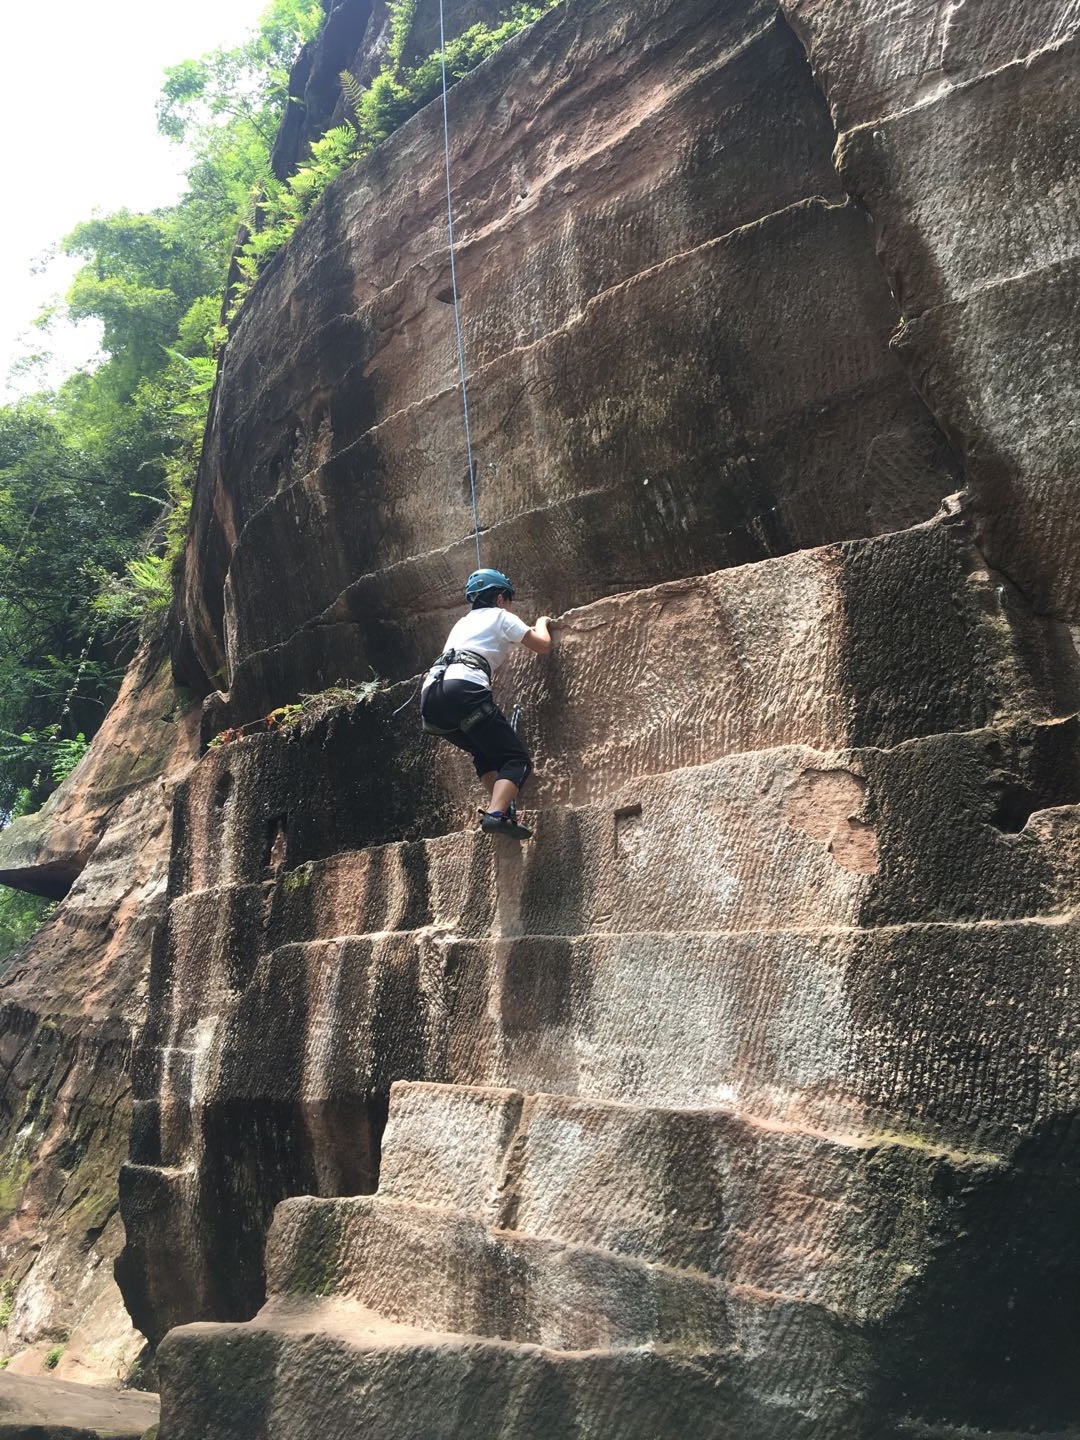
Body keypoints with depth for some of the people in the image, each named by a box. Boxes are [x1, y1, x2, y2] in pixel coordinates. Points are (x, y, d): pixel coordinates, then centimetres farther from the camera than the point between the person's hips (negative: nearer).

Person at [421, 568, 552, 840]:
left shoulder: (463, 622, 36)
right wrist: (542, 623, 40)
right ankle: (497, 814, -26)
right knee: (517, 759, -2)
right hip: (464, 689, -7)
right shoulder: (501, 616, 18)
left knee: (487, 754, 25)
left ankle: (503, 809, 6)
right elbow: (544, 647, 20)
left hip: (430, 694, 7)